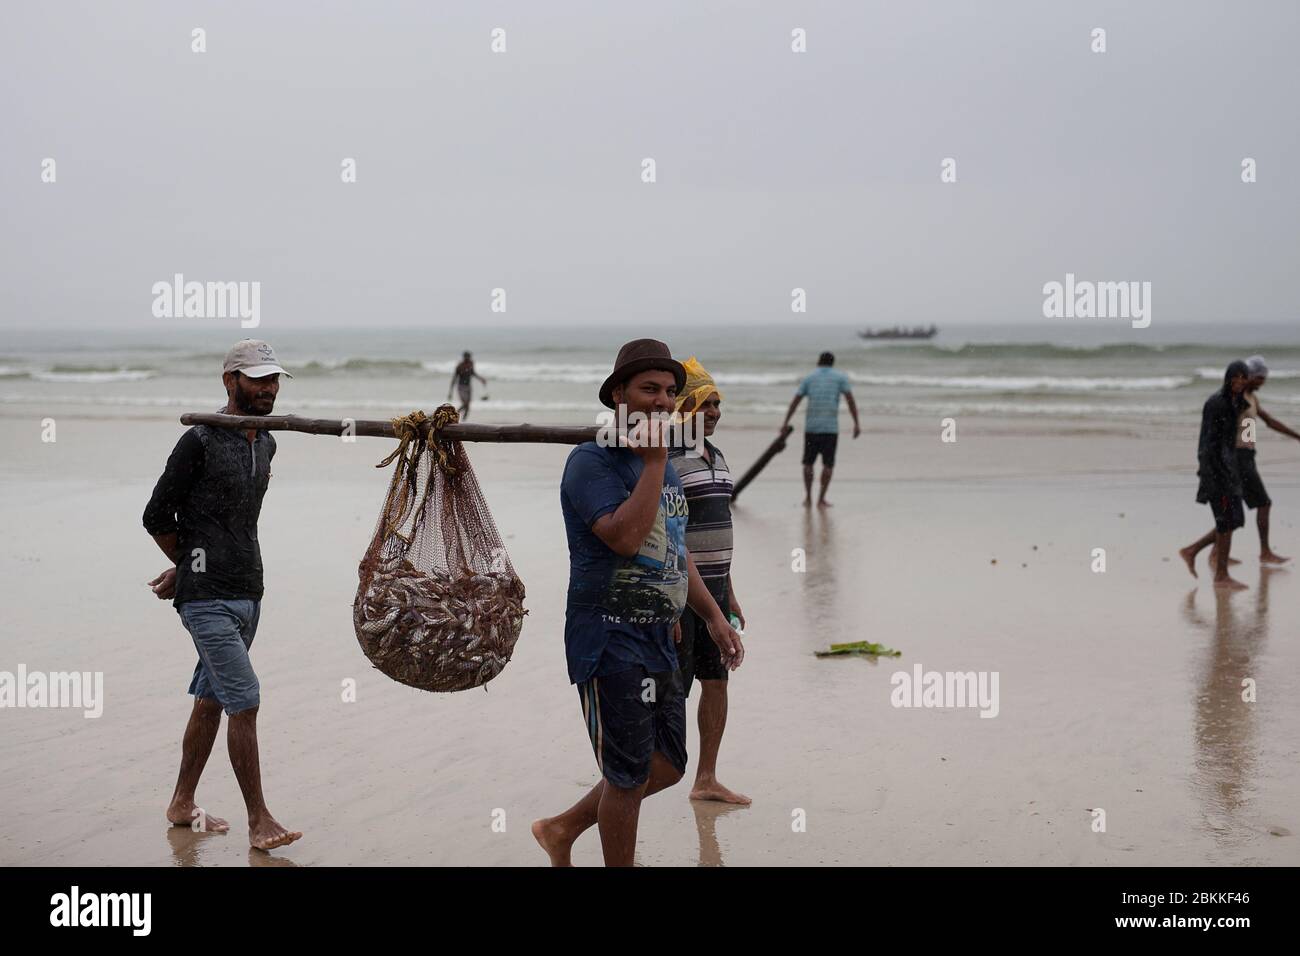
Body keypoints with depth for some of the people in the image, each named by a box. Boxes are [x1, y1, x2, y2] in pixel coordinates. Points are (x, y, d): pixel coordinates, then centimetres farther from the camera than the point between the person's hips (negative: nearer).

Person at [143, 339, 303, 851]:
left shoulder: (265, 443, 13)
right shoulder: (200, 441, -11)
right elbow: (157, 516, -6)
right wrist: (189, 566, 9)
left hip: (248, 593, 8)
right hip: (208, 598, -7)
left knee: (211, 700, 14)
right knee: (244, 702, -11)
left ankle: (182, 803, 26)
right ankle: (259, 820, -7)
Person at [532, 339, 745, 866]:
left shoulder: (665, 468, 15)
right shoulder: (592, 460, -13)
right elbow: (625, 537, -27)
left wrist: (713, 615, 18)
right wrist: (655, 461, -22)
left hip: (659, 640, 9)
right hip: (612, 639, -9)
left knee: (666, 767, 15)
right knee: (628, 775, 0)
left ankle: (562, 829, 29)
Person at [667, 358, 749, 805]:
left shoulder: (715, 456, 14)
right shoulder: (664, 458, -14)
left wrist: (729, 594, 19)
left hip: (712, 586, 8)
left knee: (716, 680, 10)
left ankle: (706, 780, 19)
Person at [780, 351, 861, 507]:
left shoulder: (809, 379, 11)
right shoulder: (840, 378, 7)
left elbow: (795, 402, 4)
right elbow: (850, 400, -5)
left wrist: (785, 423, 3)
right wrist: (856, 424, -6)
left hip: (811, 426, 2)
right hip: (830, 428, -2)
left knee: (808, 463, 13)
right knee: (828, 464, 4)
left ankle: (808, 497, 11)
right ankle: (821, 499, -1)